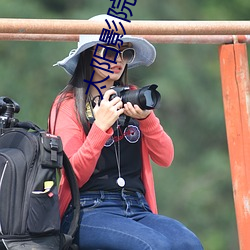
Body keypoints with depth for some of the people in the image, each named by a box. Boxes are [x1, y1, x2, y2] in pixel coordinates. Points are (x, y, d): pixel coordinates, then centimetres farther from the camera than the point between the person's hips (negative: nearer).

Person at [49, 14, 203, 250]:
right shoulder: (69, 104, 3)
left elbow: (165, 158, 9)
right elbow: (74, 176, -6)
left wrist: (145, 118, -8)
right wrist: (101, 126, -16)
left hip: (137, 209, 5)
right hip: (88, 212, -5)